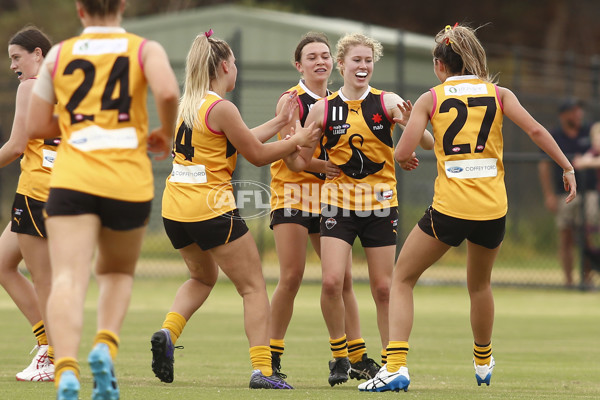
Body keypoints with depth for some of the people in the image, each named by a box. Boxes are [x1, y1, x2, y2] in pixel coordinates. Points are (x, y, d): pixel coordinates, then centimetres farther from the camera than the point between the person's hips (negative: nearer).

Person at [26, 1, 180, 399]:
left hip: (71, 180, 0)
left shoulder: (59, 55, 11)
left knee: (68, 280, -12)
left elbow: (35, 127, 13)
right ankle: (105, 346, -4)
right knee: (117, 273, 23)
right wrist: (167, 135, 4)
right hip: (129, 181, 0)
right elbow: (168, 92, -15)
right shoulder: (145, 49, 6)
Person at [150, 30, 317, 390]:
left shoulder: (187, 104, 11)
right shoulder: (221, 108, -14)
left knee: (203, 277, 29)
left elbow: (241, 140, 18)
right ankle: (262, 369, -6)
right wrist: (298, 140, 5)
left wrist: (279, 121, 23)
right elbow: (257, 154, -7)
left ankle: (168, 332, 4)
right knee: (254, 286, 2)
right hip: (211, 208, -8)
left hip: (175, 208, 8)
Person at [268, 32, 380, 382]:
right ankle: (272, 356, 1)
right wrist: (327, 166, -28)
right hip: (293, 193, -5)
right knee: (292, 277, -11)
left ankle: (359, 358, 7)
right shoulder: (291, 101, -7)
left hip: (329, 196, 5)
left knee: (343, 278, 2)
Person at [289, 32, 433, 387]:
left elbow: (430, 143, -10)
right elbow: (299, 163, 6)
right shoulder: (323, 109, 2)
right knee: (332, 281, -14)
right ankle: (340, 355, 6)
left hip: (380, 202, 0)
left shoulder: (387, 102, -1)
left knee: (383, 287, 2)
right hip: (339, 202, 0)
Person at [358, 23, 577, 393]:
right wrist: (567, 167, 1)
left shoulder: (431, 99, 3)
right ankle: (483, 363, 46)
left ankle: (396, 366, -7)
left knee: (402, 279, 11)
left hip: (449, 208, -3)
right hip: (493, 209, 3)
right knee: (480, 284, 29)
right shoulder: (498, 94, 7)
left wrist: (406, 160, 18)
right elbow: (535, 130, -6)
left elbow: (403, 154, -5)